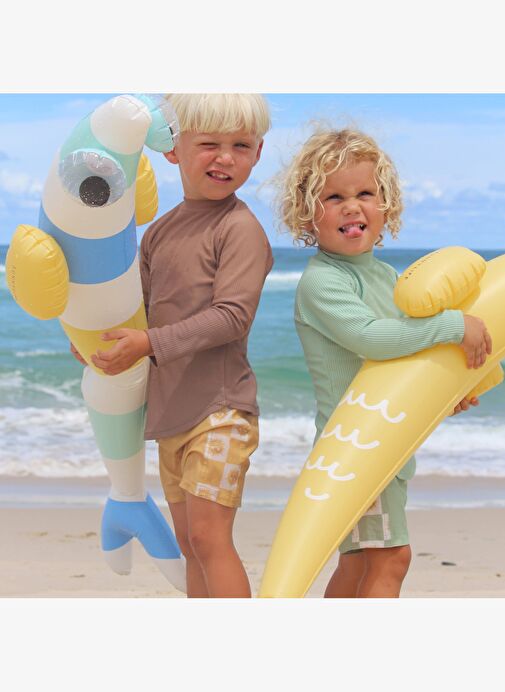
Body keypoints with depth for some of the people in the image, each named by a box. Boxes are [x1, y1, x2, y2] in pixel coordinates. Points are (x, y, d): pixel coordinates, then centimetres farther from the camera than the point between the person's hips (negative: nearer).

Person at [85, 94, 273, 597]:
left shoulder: (241, 227, -11)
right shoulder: (160, 233, 11)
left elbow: (232, 315, -19)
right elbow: (144, 307, 17)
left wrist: (150, 343, -21)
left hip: (219, 409, -8)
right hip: (171, 411, 8)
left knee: (209, 535, -13)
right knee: (188, 541, 14)